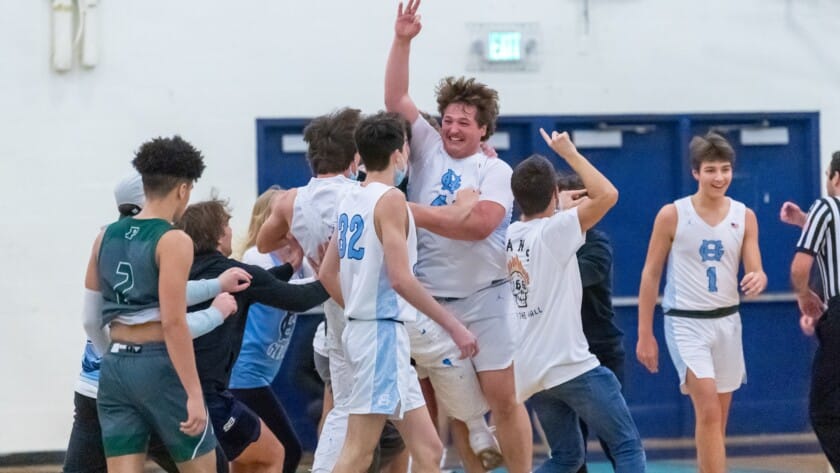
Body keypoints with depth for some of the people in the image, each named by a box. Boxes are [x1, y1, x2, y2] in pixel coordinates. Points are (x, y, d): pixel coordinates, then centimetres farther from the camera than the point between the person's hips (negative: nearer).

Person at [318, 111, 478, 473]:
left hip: (363, 325, 9)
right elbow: (400, 278, -20)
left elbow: (328, 274, 19)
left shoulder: (350, 201, 13)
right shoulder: (390, 199, -12)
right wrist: (453, 325, -17)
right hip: (383, 331, -9)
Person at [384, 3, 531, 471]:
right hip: (427, 298, 3)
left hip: (482, 298, -3)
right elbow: (396, 99, 0)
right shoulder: (428, 148, 7)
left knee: (503, 398, -1)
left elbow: (478, 225, -19)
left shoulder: (495, 171, -3)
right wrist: (402, 41, -10)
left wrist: (416, 212, -19)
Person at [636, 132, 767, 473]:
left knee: (717, 418, 11)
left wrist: (758, 280, -26)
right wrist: (645, 334, -3)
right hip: (686, 321, -5)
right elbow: (650, 275, -2)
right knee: (708, 412, -18)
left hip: (727, 321, 5)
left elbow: (755, 272, 0)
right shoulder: (672, 215, -8)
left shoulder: (744, 216, 2)